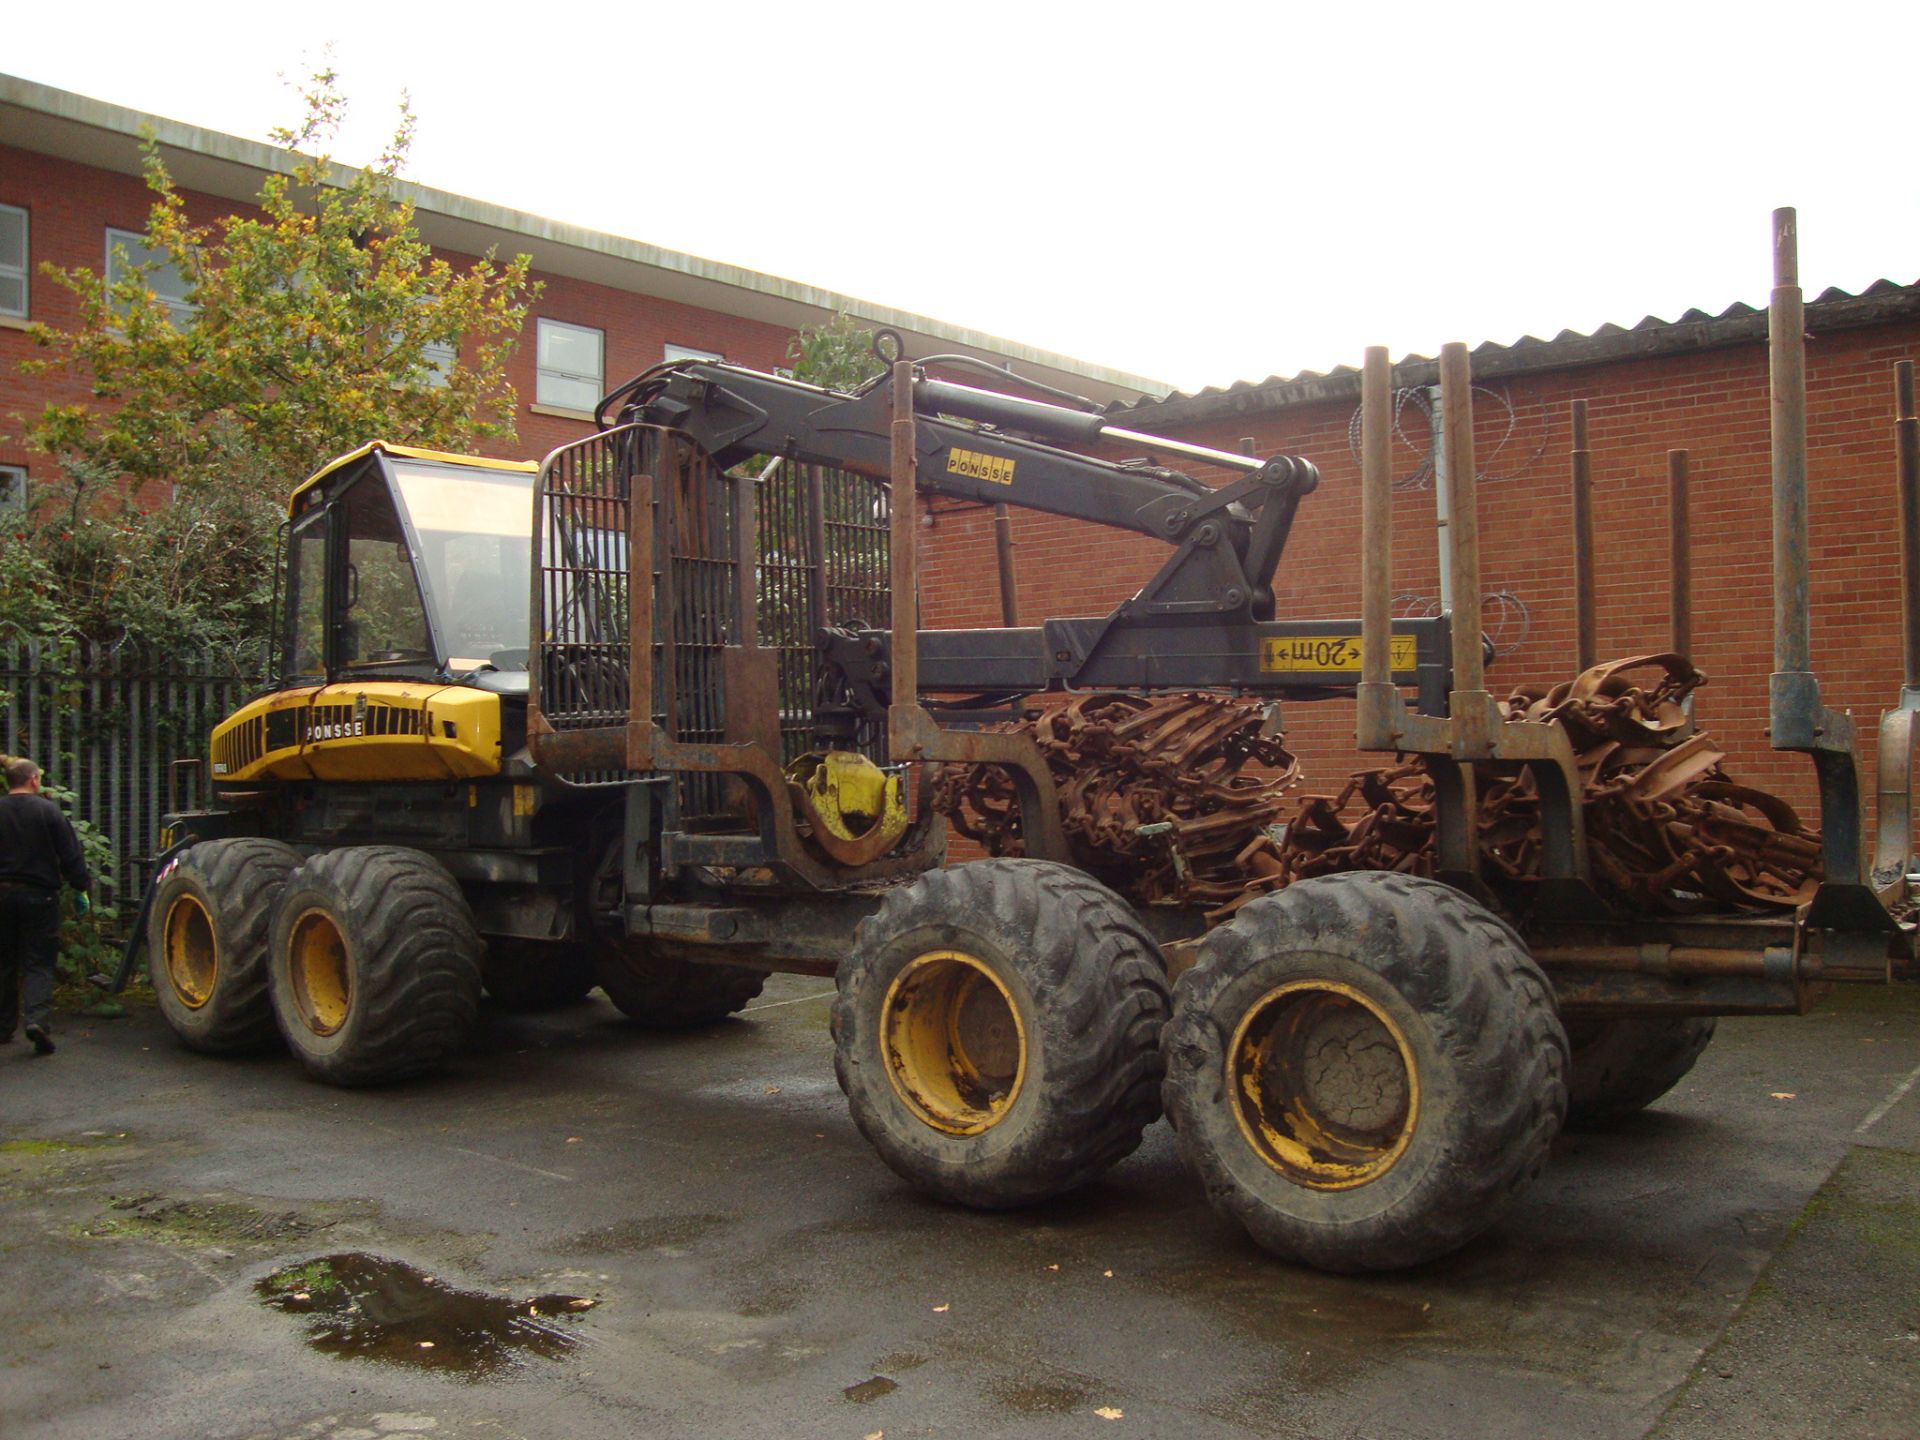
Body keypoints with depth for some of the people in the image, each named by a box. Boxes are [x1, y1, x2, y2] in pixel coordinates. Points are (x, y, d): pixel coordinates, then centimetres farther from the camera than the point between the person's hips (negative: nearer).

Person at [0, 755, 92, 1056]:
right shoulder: (48, 810, -8)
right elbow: (71, 856, -7)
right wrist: (81, 889, 2)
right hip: (39, 895, -3)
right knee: (39, 963, 1)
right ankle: (38, 1019, -18)